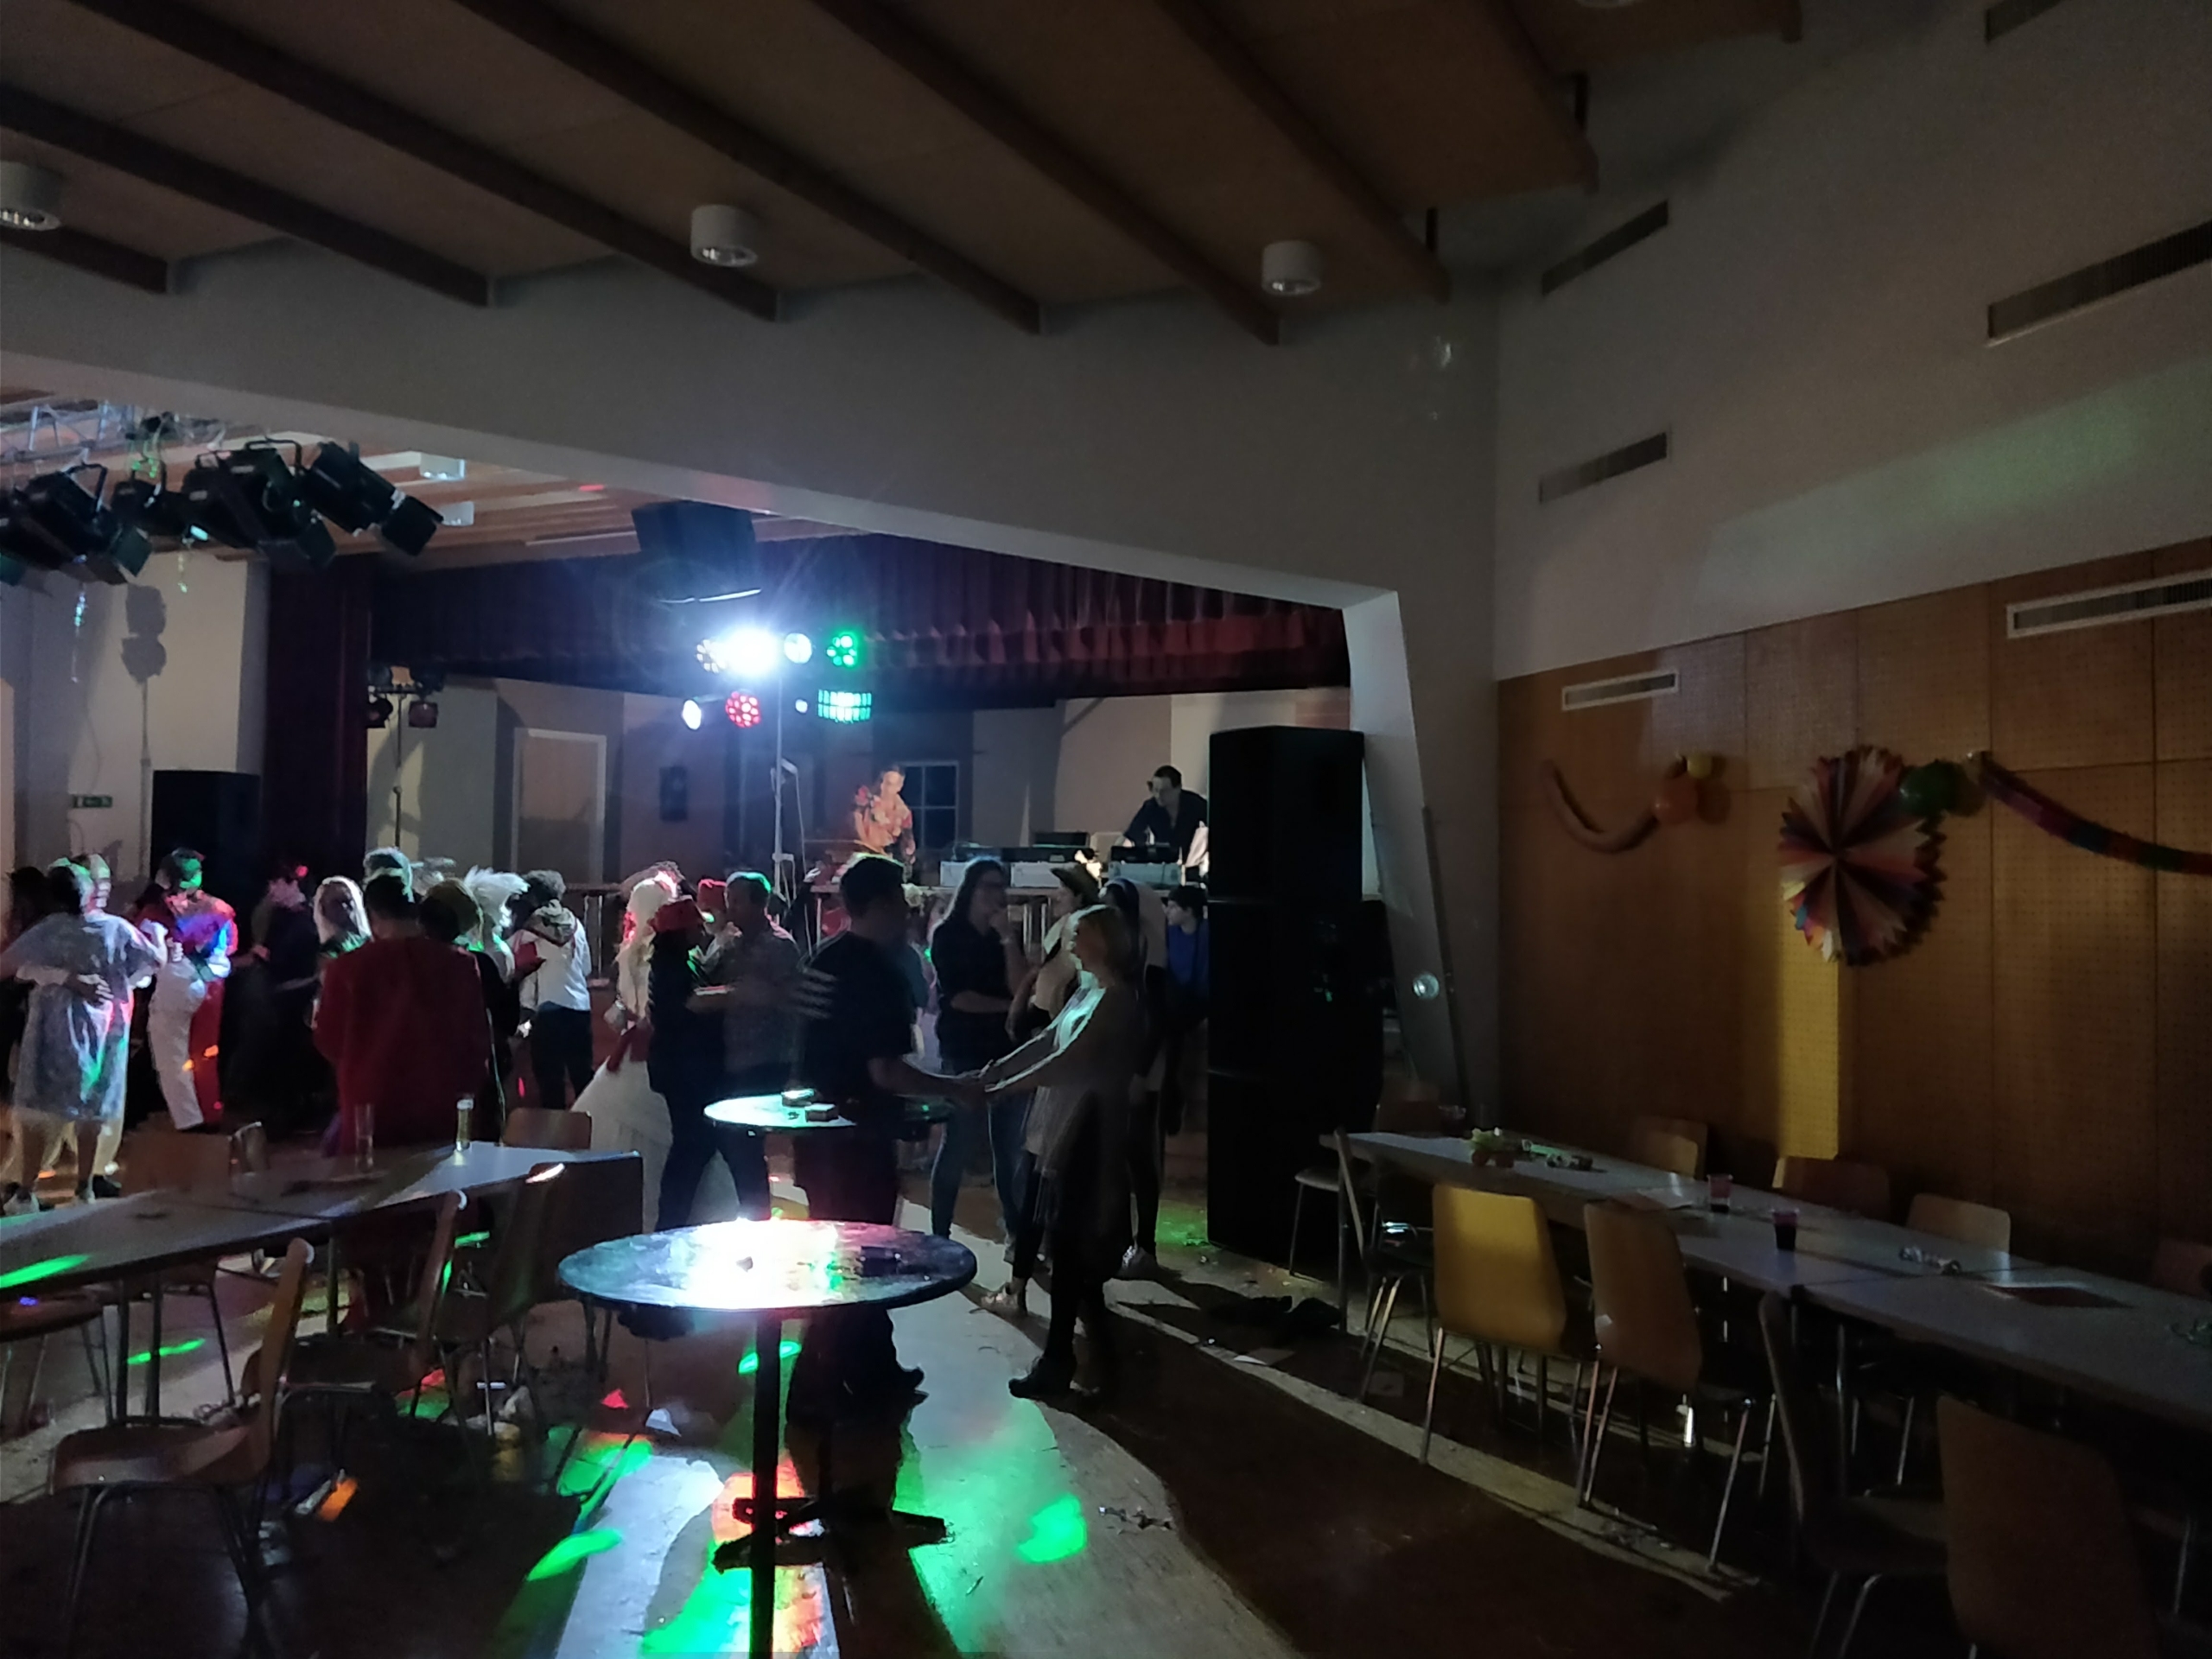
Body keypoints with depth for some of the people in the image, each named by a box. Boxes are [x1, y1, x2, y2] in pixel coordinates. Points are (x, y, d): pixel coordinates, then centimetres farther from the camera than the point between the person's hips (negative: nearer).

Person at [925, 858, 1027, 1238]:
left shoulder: (1005, 936, 11)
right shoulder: (947, 935, -1)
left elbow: (1021, 989, -3)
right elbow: (957, 997, -9)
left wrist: (1007, 938, -10)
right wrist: (1008, 1006, -2)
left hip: (1008, 1052, 4)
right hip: (964, 1054, -4)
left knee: (1012, 1148, 5)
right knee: (957, 1146, -2)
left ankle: (1019, 1235, 12)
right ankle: (940, 1237, 6)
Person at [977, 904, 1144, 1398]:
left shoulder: (1117, 1000, -16)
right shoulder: (1089, 991, 14)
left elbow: (1065, 1061, -21)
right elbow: (1046, 1041, 15)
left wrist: (1003, 1089, -17)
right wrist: (993, 1071, 8)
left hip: (1086, 1132, -9)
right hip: (1061, 1127, 9)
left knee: (1068, 1245, -4)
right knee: (1072, 1239, 14)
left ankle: (1058, 1363, 3)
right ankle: (1098, 1347, 27)